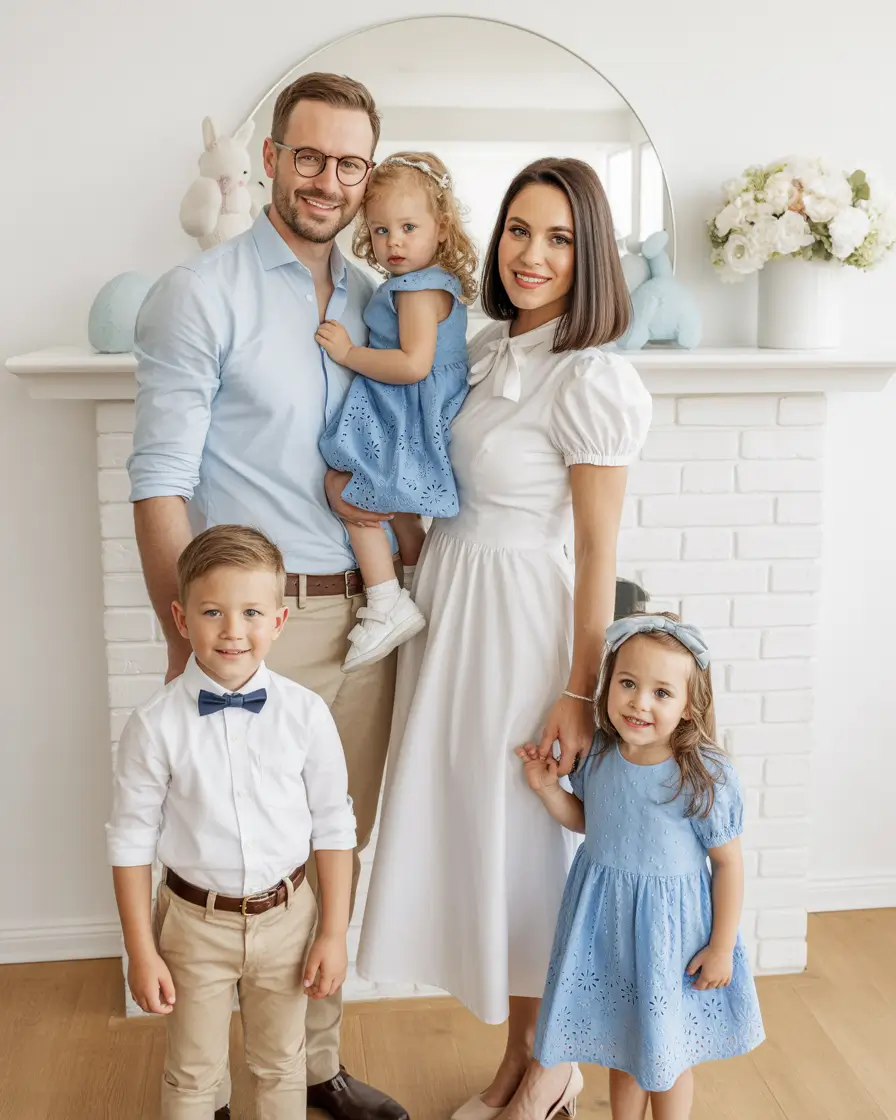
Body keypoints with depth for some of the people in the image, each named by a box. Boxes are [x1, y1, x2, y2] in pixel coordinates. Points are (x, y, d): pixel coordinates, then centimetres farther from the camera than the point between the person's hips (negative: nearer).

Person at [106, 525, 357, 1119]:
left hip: (286, 918, 1)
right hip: (195, 921, -1)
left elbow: (334, 827, -4)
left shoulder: (306, 713, -12)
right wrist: (141, 952, -5)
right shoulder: (155, 725, -15)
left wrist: (335, 933, -2)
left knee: (282, 1066, 21)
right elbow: (131, 841, -7)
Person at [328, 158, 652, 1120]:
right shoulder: (486, 350, 8)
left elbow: (597, 549, -16)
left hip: (524, 621, -8)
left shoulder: (590, 379, -16)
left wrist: (580, 693, -16)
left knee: (527, 835, 5)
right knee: (468, 824, 14)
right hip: (451, 605, 8)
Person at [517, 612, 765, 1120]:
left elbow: (729, 863, -14)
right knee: (620, 1042, 22)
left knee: (666, 1050, 17)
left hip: (669, 925, -4)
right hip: (605, 918, 4)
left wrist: (721, 948, -9)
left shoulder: (706, 777, -24)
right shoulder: (597, 755, -9)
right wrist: (547, 787, -7)